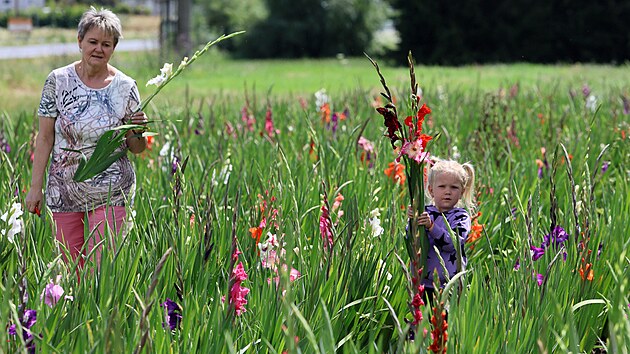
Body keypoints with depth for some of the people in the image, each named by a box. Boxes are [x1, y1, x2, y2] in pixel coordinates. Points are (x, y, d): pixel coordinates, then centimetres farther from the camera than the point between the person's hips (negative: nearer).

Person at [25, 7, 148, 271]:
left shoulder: (125, 87, -3)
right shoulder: (58, 81, -3)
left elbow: (136, 149, 3)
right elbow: (45, 138, 1)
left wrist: (137, 131, -18)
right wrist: (35, 187, -1)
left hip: (110, 193, -1)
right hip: (64, 190, 1)